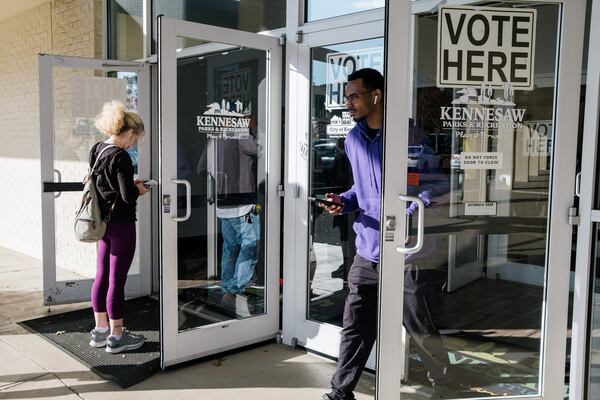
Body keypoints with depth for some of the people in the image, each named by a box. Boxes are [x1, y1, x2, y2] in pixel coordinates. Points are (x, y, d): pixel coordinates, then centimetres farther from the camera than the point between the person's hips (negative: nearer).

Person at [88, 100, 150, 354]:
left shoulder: (96, 150, 6)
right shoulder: (120, 157, -19)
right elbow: (128, 196, -21)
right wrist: (139, 190, -1)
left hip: (103, 222, 9)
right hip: (121, 224, -9)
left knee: (102, 276, 16)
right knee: (117, 280, 1)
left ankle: (100, 330, 29)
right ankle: (116, 336, 14)